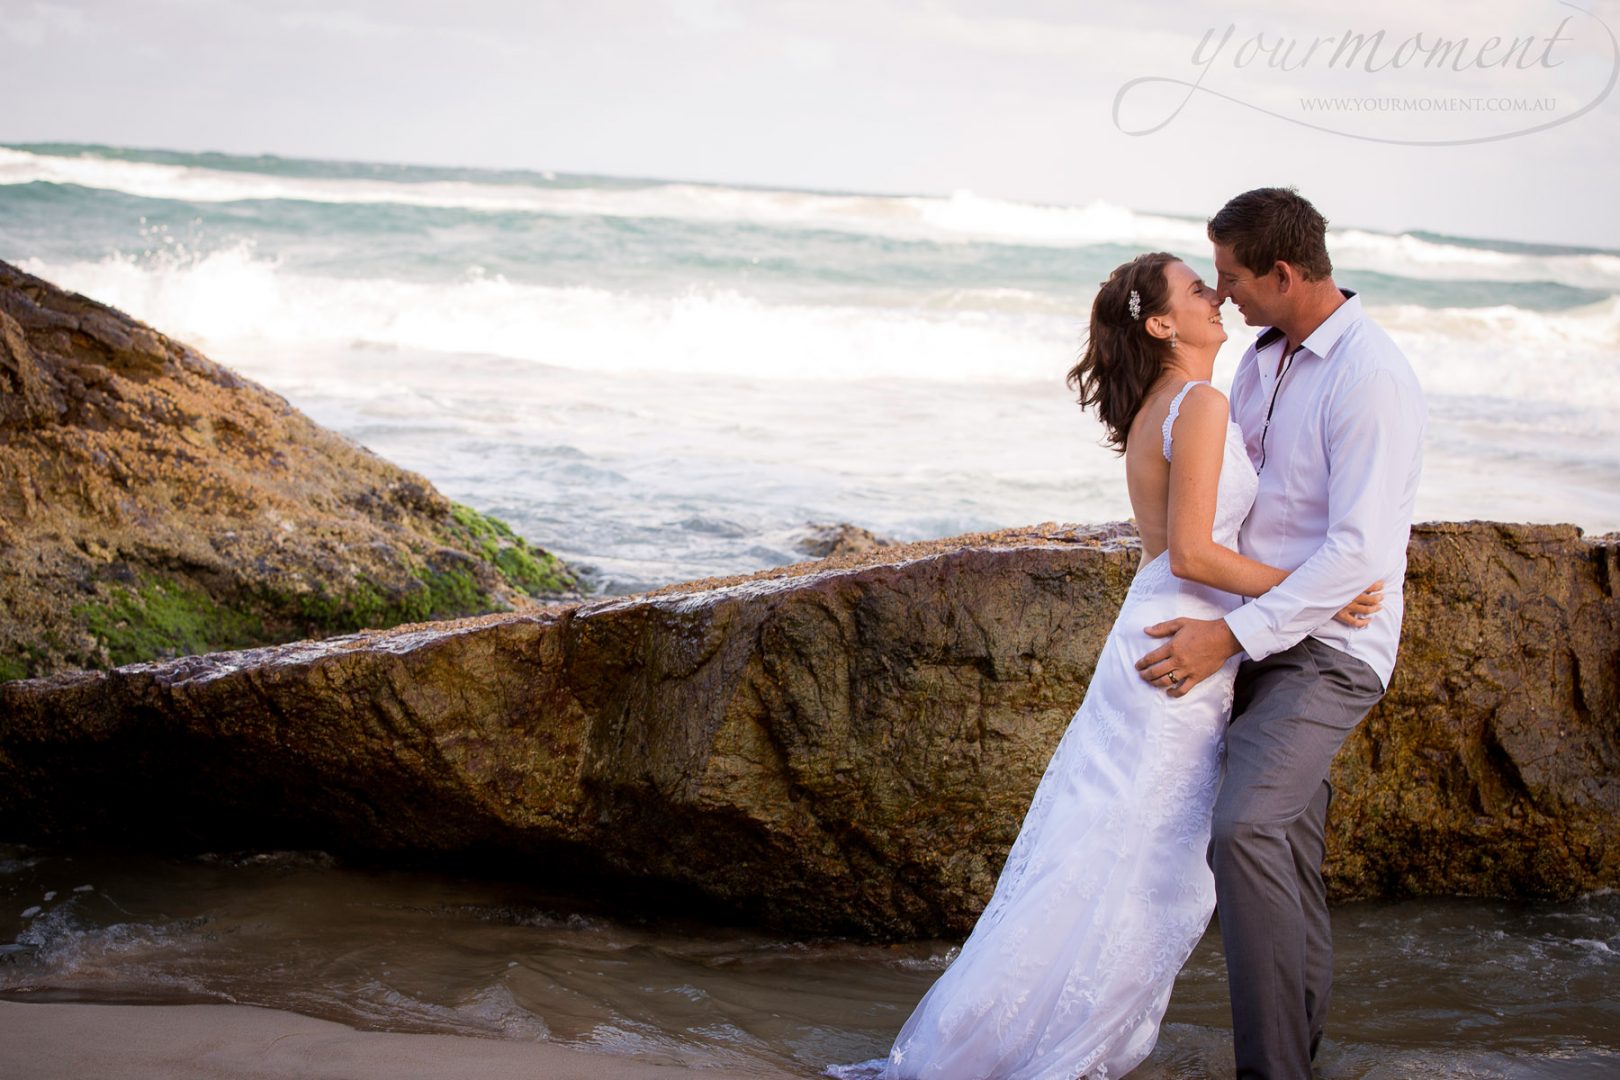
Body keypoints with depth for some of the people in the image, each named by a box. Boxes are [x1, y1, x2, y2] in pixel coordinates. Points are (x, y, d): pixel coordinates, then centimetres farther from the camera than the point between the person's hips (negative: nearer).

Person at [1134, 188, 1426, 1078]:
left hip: (1331, 649, -9)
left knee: (1246, 827, -26)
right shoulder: (1263, 357, 10)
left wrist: (1231, 634, -24)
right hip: (1265, 636, 9)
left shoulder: (1372, 380, -19)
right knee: (1290, 855, 14)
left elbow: (1360, 552, -24)